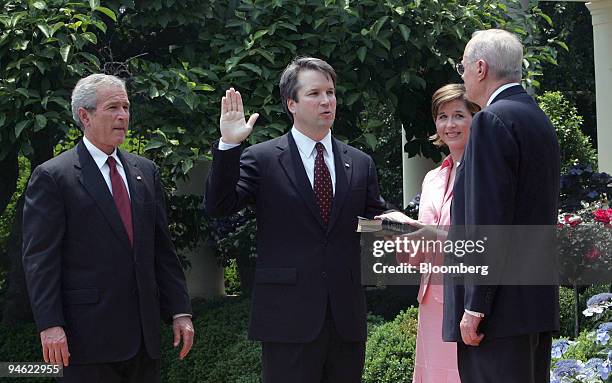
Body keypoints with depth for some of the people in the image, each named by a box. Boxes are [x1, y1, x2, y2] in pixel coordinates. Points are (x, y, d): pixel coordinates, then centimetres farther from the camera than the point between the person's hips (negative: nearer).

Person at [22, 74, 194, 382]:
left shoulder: (145, 171, 14)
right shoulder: (52, 177, -3)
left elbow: (162, 248, 14)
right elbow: (39, 258, -8)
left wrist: (180, 311, 8)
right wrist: (50, 326, -15)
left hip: (144, 333, 5)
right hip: (89, 333, -5)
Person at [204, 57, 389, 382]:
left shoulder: (360, 164, 12)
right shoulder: (260, 159, 0)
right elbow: (218, 206, -10)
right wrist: (228, 145, -21)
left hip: (346, 318, 4)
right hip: (288, 319, -4)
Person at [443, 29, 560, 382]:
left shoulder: (493, 120, -12)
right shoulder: (538, 118, 17)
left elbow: (489, 218, -18)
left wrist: (475, 306, -17)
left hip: (502, 308, -10)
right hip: (539, 303, 10)